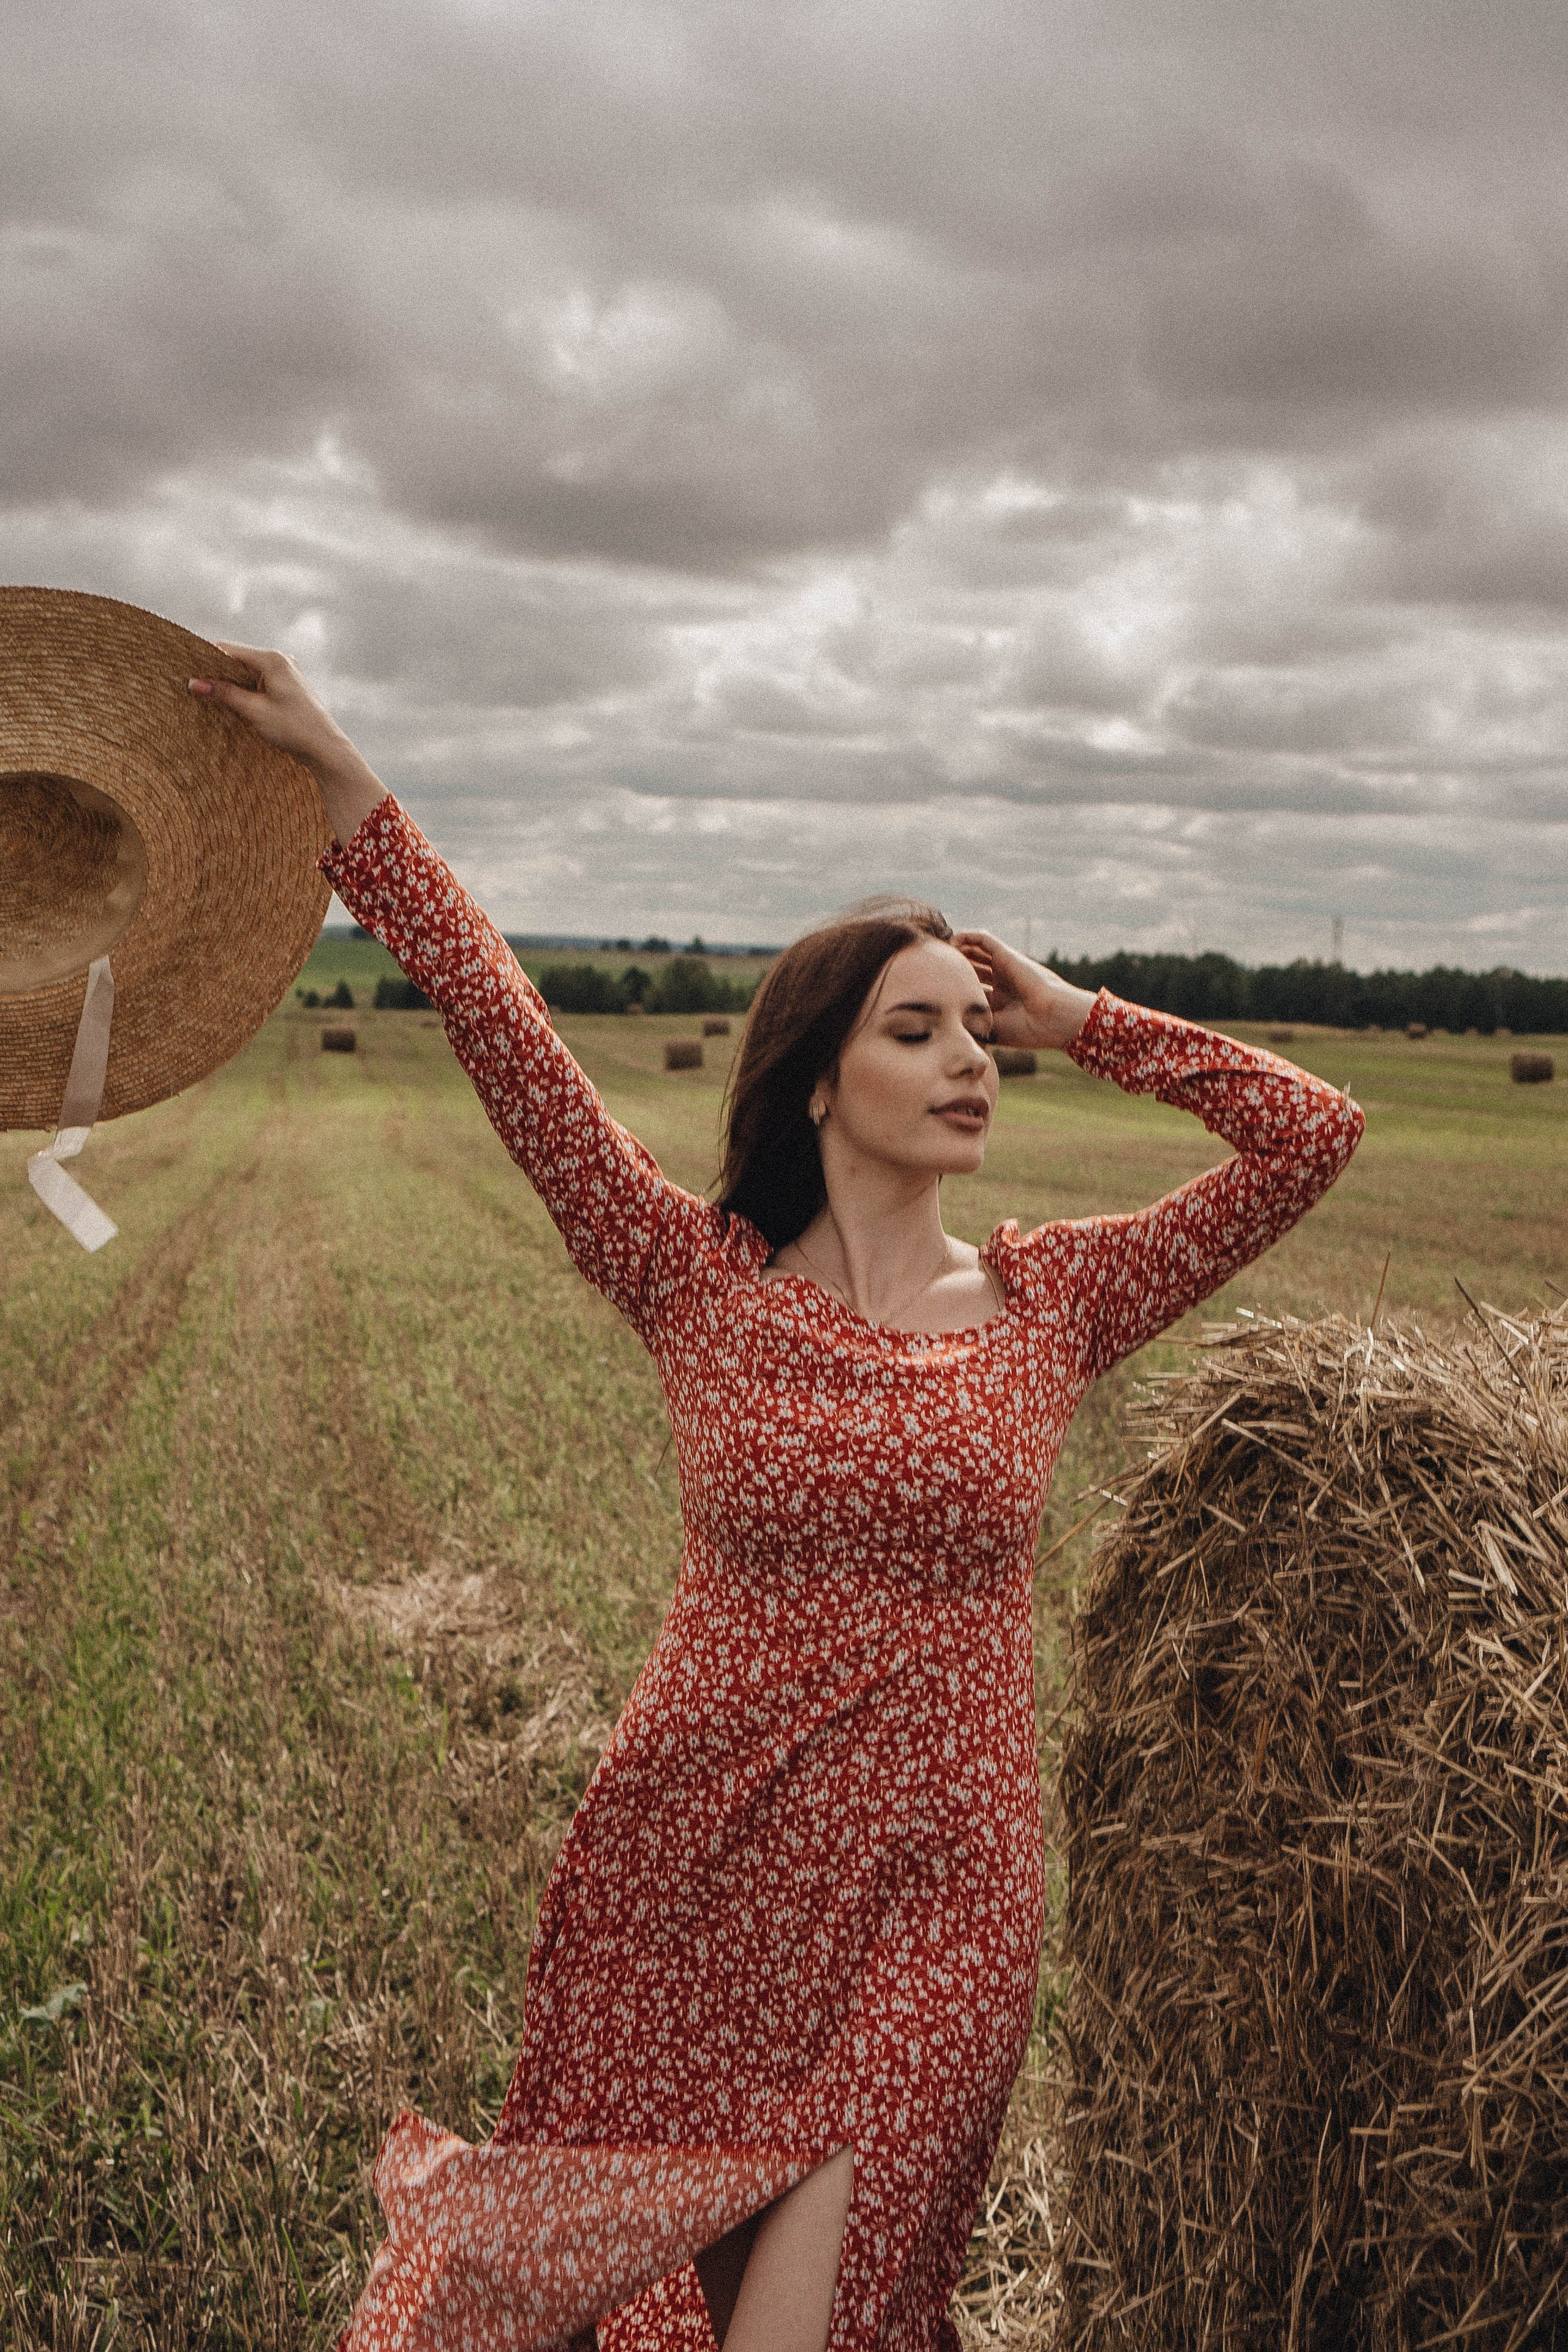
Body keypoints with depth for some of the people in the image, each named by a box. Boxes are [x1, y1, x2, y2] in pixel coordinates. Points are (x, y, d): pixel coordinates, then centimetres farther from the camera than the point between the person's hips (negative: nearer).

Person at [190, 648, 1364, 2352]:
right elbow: (507, 1040, -9)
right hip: (687, 1872, 0)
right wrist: (344, 785, -10)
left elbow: (1314, 1133, -4)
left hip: (931, 1905, 1)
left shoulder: (1054, 1303, -1)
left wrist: (1081, 1023, -2)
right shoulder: (702, 1284, -5)